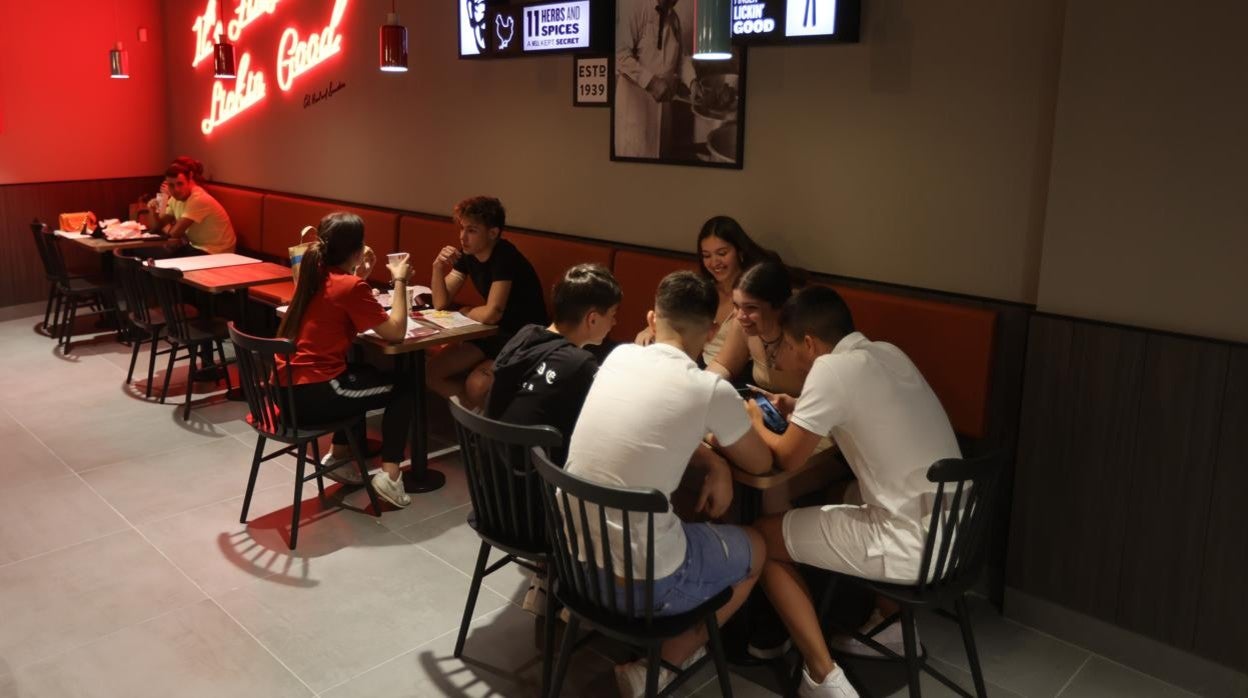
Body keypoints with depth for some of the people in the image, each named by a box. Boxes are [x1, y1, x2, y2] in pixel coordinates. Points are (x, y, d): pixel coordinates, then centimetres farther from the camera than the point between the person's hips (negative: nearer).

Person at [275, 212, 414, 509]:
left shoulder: (313, 276, 9)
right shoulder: (351, 286, -14)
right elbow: (396, 332, -9)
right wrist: (400, 281, 0)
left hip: (286, 389, 8)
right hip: (311, 396, -8)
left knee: (364, 374, 33)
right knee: (402, 389, 11)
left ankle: (340, 455, 34)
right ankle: (389, 474, 5)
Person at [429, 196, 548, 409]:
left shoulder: (505, 256, -24)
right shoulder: (468, 254, -1)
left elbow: (491, 314, -29)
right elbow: (440, 304, 1)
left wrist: (465, 313, -8)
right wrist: (438, 267, -16)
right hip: (495, 333, 8)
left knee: (476, 384, -28)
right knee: (433, 371, -4)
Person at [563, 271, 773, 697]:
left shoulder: (618, 357, 2)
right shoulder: (711, 391, -14)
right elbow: (760, 464, 5)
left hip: (571, 557, 6)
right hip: (640, 580, -6)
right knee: (755, 548, 21)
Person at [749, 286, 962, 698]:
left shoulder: (831, 368, -15)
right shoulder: (887, 354, 8)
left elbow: (786, 458, -9)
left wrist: (756, 423, 10)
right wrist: (801, 413, 16)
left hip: (915, 547, -8)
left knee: (762, 538, 5)